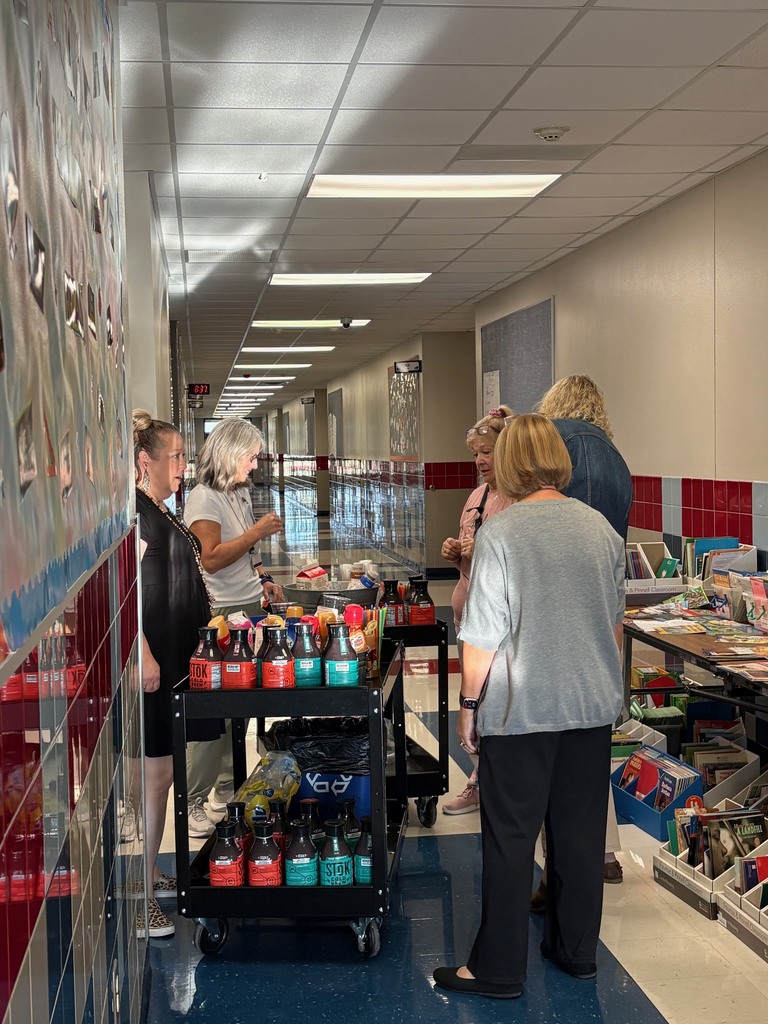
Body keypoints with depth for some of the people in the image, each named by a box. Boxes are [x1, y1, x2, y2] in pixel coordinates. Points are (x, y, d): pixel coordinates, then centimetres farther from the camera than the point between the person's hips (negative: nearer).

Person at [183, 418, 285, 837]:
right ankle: (193, 802, -1)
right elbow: (211, 558, -20)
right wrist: (258, 531, -16)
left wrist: (262, 579, 12)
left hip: (249, 608, 8)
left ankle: (227, 787, 24)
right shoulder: (203, 498, -11)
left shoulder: (239, 493, 16)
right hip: (219, 614, -8)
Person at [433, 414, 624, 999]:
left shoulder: (500, 535, -15)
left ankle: (499, 969, 13)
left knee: (510, 840, 4)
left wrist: (469, 704, -1)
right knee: (581, 832, 15)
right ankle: (577, 951, 29)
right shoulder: (601, 528, 1)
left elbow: (482, 639, -14)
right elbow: (615, 622, 12)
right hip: (593, 707, 5)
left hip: (521, 710, -5)